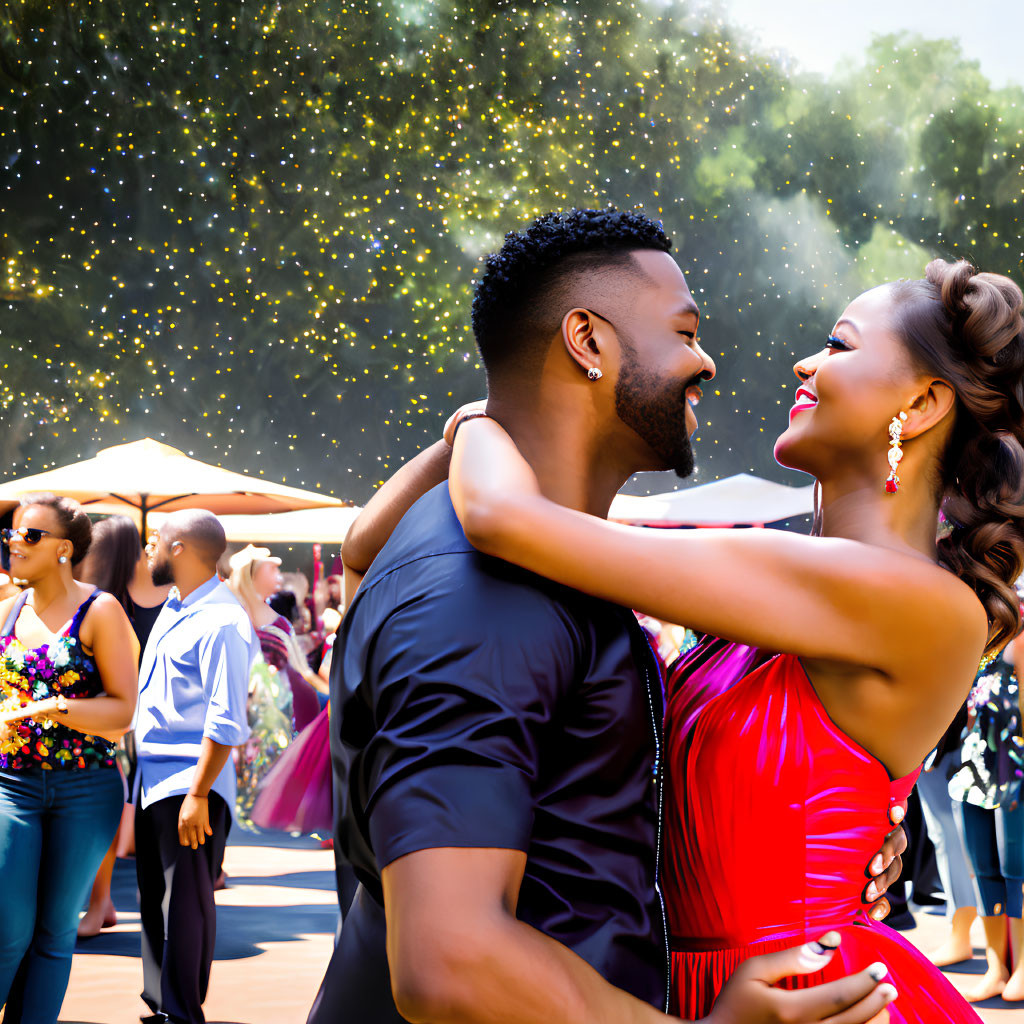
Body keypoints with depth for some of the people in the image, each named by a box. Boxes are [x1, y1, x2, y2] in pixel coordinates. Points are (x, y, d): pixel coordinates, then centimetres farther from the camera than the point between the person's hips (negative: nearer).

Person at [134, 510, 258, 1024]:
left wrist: (198, 794, -22)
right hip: (151, 779, 9)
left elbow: (226, 722, -20)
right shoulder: (172, 610, 15)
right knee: (154, 900, 13)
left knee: (185, 905, -5)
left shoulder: (223, 621, -15)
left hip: (190, 784, -9)